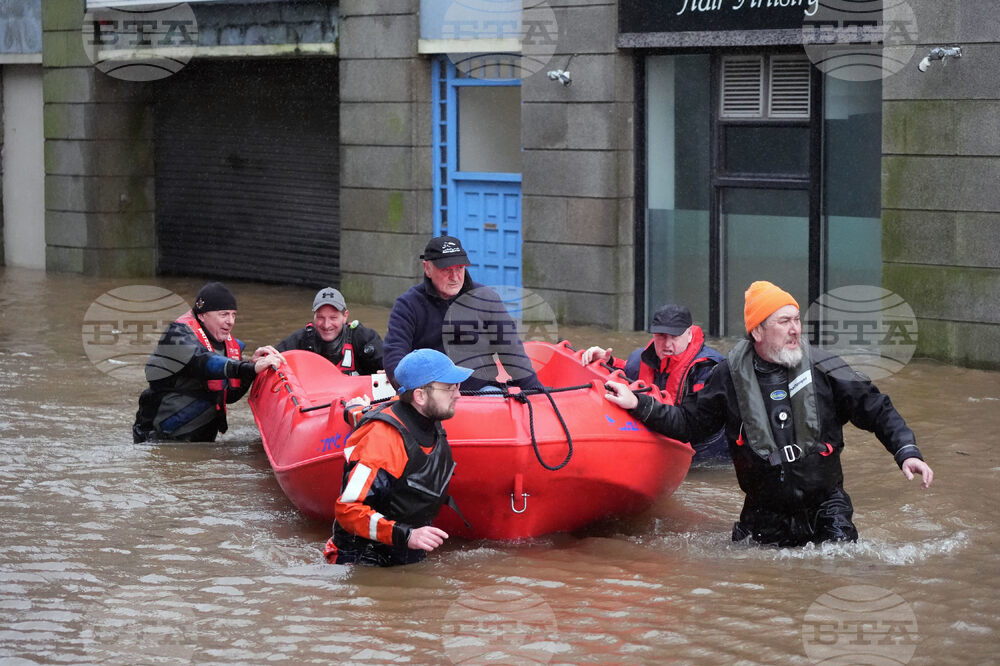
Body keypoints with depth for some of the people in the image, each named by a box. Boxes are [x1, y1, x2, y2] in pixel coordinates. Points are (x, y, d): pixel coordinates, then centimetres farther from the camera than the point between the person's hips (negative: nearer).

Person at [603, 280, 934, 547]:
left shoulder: (823, 368, -6)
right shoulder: (731, 376, -2)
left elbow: (877, 411, 0)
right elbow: (688, 422, 8)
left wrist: (907, 452, -13)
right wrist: (639, 405, -1)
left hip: (824, 505, -1)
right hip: (765, 512, 1)